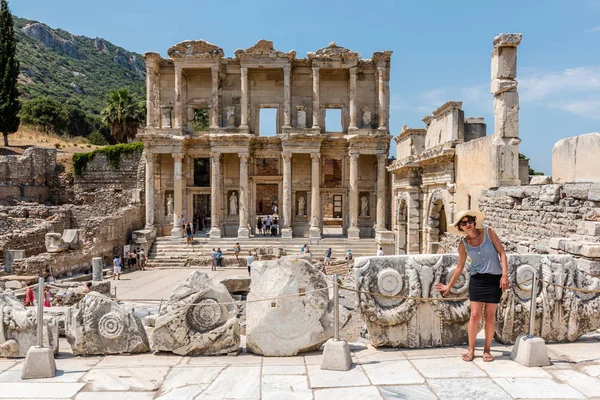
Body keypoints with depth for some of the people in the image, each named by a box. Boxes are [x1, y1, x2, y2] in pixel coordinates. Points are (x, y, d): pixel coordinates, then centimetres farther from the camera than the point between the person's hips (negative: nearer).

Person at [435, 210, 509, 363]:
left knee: (490, 316, 5)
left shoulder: (488, 232, -4)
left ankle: (487, 350, 19)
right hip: (477, 279, 1)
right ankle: (471, 349, 12)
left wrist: (505, 275, -13)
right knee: (475, 315, -2)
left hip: (494, 279, -1)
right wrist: (449, 286, 13)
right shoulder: (463, 244, 0)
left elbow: (502, 253, -3)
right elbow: (460, 268, 9)